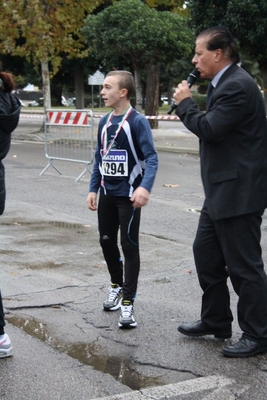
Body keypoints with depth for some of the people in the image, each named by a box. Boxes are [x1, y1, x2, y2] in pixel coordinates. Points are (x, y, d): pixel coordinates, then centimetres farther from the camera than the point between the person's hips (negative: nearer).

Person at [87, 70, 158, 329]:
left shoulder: (137, 121, -13)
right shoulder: (104, 122, 7)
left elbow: (151, 157, -19)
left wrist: (145, 187, -33)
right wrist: (93, 189, 9)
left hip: (129, 195, -6)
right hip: (107, 194, 7)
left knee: (129, 246, -2)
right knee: (106, 241, 15)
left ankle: (127, 303, 3)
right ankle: (116, 285, 38)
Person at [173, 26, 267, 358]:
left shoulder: (237, 85, -19)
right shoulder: (226, 83, 14)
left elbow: (210, 129, -24)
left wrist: (184, 103, -10)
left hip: (238, 193, -11)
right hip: (222, 192, 11)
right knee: (206, 253, 18)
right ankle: (215, 321, 31)